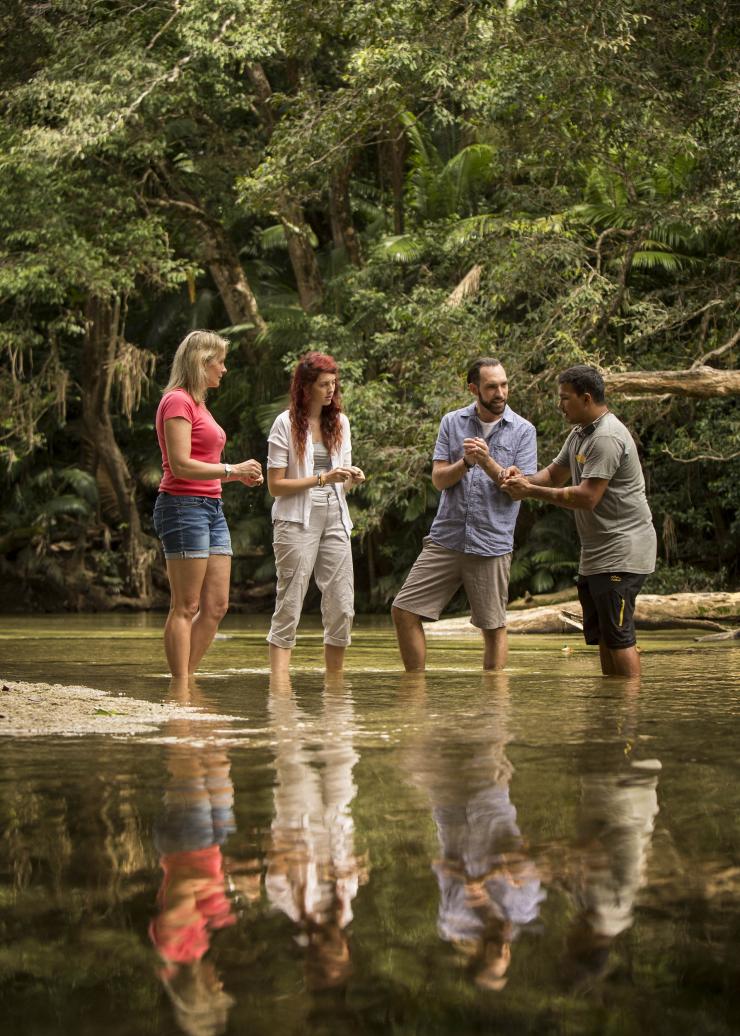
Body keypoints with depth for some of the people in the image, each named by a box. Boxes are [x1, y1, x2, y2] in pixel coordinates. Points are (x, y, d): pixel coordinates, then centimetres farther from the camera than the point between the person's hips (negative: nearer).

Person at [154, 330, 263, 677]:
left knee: (216, 606, 7)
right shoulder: (177, 401, -9)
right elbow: (181, 466, -17)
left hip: (211, 507, 9)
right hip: (183, 506, -9)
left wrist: (239, 475, 9)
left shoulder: (198, 404, 19)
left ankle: (186, 680, 11)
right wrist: (233, 470, -11)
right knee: (186, 607, -7)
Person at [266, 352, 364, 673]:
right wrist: (322, 479, -15)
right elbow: (275, 485, -7)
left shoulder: (340, 422, 12)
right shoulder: (286, 423, -4)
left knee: (342, 610, 3)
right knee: (289, 609, -6)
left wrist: (352, 478, -5)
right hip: (297, 522, -5)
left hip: (335, 520, 5)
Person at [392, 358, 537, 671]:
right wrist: (465, 463, -17)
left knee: (494, 628, 4)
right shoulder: (452, 423, 7)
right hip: (445, 539, 2)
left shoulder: (523, 431, 0)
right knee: (404, 611, -1)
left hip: (492, 545, -2)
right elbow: (439, 479, 2)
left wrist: (487, 462, -20)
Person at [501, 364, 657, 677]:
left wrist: (530, 491, -17)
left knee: (618, 636, -11)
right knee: (601, 635, 14)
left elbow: (587, 497, -23)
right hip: (596, 553, 11)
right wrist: (523, 479, 0)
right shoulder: (579, 434, 15)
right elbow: (555, 474, 23)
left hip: (621, 552, -11)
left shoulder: (607, 438, -19)